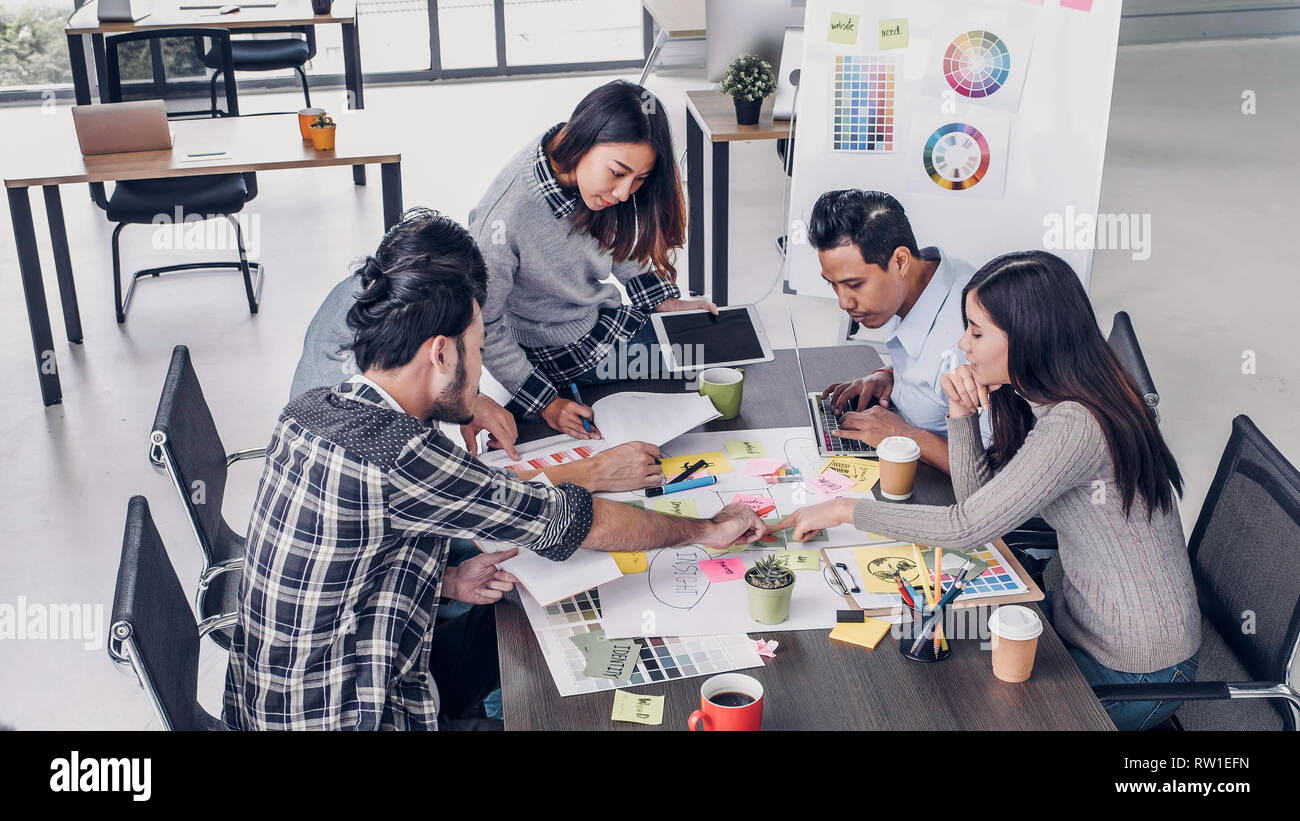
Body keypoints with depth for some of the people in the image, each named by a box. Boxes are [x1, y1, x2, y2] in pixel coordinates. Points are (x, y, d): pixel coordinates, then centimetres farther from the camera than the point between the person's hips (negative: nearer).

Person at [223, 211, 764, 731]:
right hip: (342, 720, -8)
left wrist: (447, 582, 0)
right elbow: (565, 517, -21)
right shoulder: (395, 454, -30)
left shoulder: (309, 411, -2)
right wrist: (704, 529, -7)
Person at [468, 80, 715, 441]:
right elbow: (483, 326, -23)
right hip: (555, 349, -7)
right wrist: (547, 403, -21)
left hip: (602, 314, 7)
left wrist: (669, 302, 0)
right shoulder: (505, 216, -36)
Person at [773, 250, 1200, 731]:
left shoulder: (1073, 427, -29)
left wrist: (846, 510, -17)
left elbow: (966, 528, -27)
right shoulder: (1038, 400, 1)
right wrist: (961, 415, -11)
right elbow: (977, 499, 4)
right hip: (1081, 621, 8)